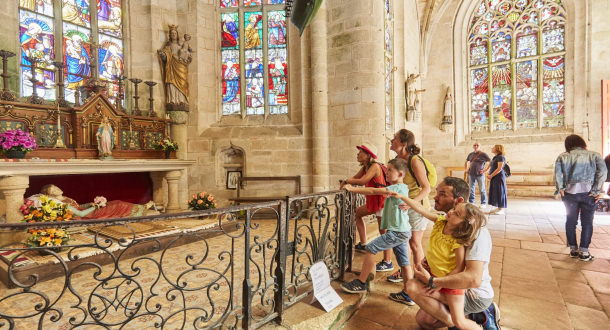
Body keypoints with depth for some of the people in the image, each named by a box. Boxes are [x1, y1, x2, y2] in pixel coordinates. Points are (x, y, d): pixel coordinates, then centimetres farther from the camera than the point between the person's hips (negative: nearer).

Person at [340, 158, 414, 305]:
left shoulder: (398, 187, -16)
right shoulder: (402, 188, 14)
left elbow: (374, 191, -21)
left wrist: (353, 189, -18)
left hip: (397, 232, -10)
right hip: (402, 231, 10)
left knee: (371, 248, -8)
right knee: (404, 264, 14)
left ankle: (360, 283, 2)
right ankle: (408, 295, 23)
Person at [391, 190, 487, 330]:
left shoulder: (457, 242, -27)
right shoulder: (440, 221, -13)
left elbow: (460, 268, -21)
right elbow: (419, 208, -13)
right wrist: (401, 196, -19)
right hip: (433, 274, 6)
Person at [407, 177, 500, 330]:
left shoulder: (475, 230, -28)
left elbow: (474, 279, -37)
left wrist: (432, 281, -32)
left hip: (476, 295, -9)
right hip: (456, 288, 9)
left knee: (413, 287, -25)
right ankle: (480, 313, 17)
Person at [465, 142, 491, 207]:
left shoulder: (483, 154, -3)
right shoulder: (470, 154, 12)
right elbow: (466, 162, 26)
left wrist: (485, 170, -10)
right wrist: (465, 169, 14)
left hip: (480, 174, -4)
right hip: (471, 174, 5)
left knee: (482, 189, 1)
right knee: (471, 189, 8)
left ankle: (483, 203, 11)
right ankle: (471, 202, 17)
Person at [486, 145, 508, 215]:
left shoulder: (501, 157, -10)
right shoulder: (495, 157, 18)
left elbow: (499, 168, -18)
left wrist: (491, 175, -16)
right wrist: (488, 174, 6)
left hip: (499, 177, -9)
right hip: (494, 178, 9)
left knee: (499, 192, -6)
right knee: (494, 192, 10)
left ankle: (501, 209, -1)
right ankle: (498, 208, 17)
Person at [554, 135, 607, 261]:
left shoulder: (563, 157, 5)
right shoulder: (594, 155, 6)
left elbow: (557, 173, -8)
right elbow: (602, 171, -6)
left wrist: (560, 189, -6)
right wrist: (597, 191, -8)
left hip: (569, 193, 0)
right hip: (588, 193, 0)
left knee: (571, 221, 10)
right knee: (587, 222, 7)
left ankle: (573, 249, 17)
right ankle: (584, 252, 10)